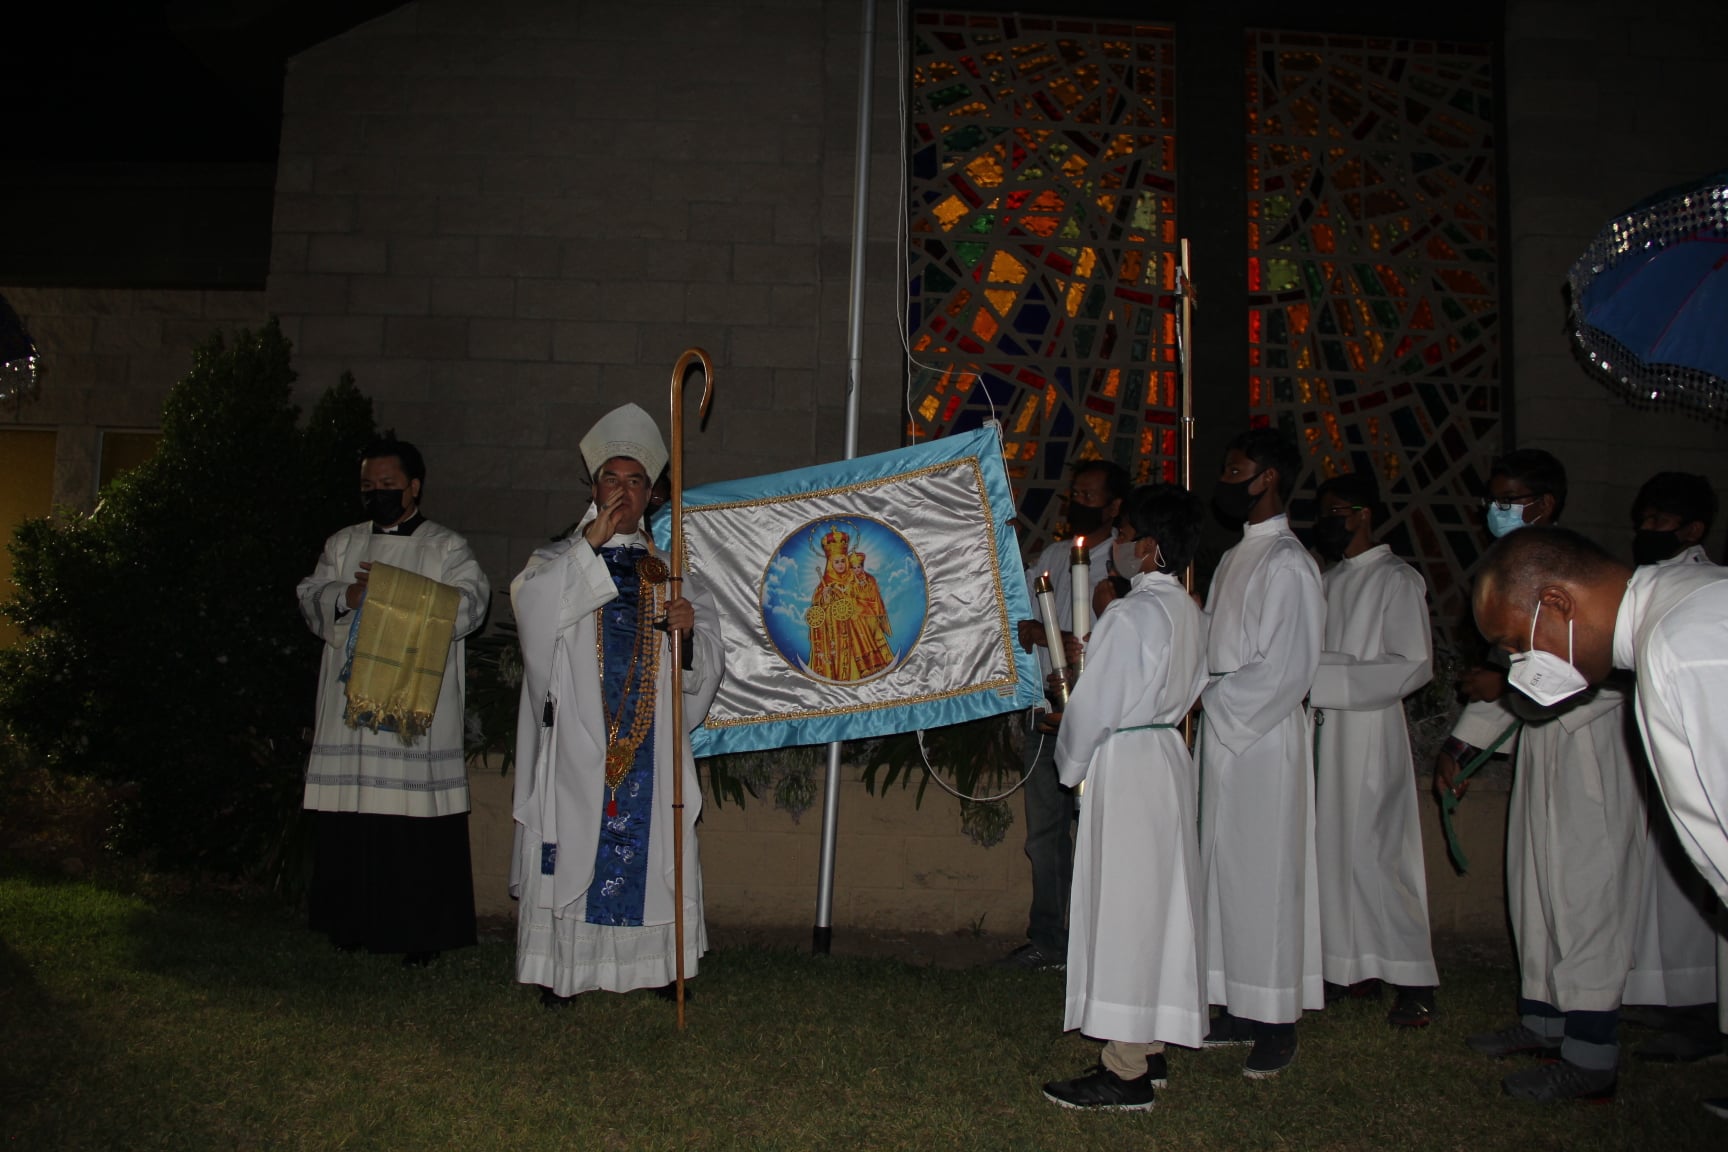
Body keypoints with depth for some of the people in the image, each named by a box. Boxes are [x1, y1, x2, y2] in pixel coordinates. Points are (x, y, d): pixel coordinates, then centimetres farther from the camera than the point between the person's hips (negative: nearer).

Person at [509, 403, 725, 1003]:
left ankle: (654, 966, 13)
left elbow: (709, 658, 9)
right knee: (574, 849, -3)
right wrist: (590, 545, -16)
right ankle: (560, 972, 6)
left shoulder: (670, 573, 15)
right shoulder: (561, 561, 10)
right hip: (577, 741, -2)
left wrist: (690, 629, -13)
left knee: (651, 853, 3)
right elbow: (533, 608, -13)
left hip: (650, 744, 2)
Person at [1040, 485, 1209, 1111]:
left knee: (1121, 906, -3)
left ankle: (1125, 1072, 3)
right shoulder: (1187, 610, 9)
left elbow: (1094, 706, -16)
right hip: (1169, 757, 9)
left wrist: (1070, 766, 0)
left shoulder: (1129, 615, -18)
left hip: (1123, 764, -9)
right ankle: (1149, 1050, 24)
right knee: (1157, 903, 14)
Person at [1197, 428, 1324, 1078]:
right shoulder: (1236, 558, 15)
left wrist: (1204, 696, -14)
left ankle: (1278, 1023, 11)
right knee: (1227, 873, 13)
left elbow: (1282, 670, -19)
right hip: (1223, 736, 9)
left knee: (1265, 877, -1)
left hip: (1264, 741, -9)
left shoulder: (1287, 565, -14)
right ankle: (1239, 1010, 23)